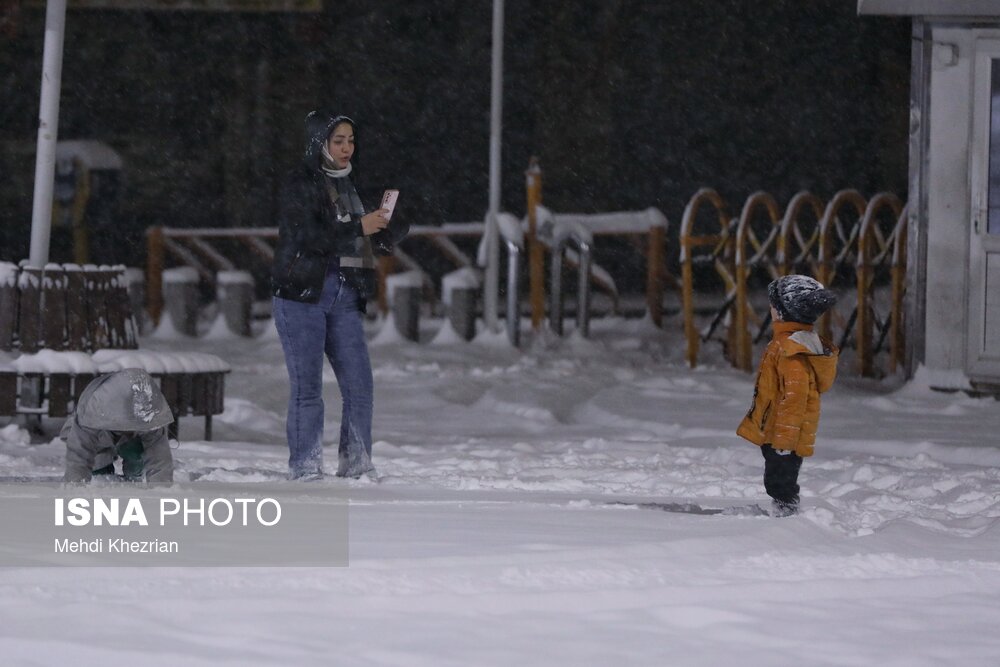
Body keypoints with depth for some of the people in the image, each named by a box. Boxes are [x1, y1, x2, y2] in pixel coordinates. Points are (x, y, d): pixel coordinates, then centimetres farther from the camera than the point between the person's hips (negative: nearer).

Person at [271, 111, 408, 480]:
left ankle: (356, 465, 12)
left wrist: (393, 226, 3)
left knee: (359, 385, 3)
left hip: (343, 297, 7)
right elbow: (305, 236, -19)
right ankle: (304, 468, 1)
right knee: (307, 387, -4)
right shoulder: (300, 183, -5)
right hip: (302, 296, -7)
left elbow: (376, 245, 22)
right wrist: (359, 227, -19)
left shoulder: (345, 186, 17)